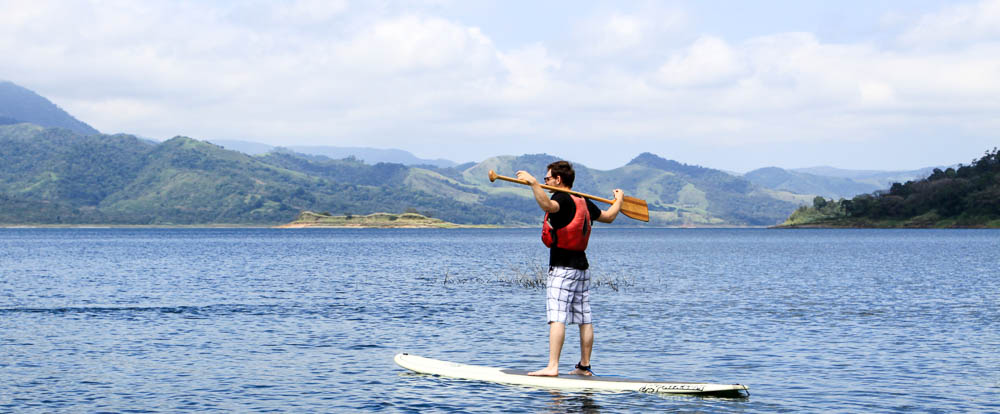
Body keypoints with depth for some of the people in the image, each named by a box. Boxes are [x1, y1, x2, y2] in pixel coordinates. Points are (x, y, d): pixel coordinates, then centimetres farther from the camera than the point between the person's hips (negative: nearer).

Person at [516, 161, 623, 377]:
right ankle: (584, 366, 17)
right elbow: (609, 216, 26)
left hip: (562, 268, -8)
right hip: (582, 266, 9)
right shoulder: (584, 202, 12)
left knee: (557, 317, -14)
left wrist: (534, 183, -36)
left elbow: (547, 205, -35)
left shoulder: (563, 199, -11)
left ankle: (552, 366, -21)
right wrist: (619, 199, 44)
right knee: (585, 318, 11)